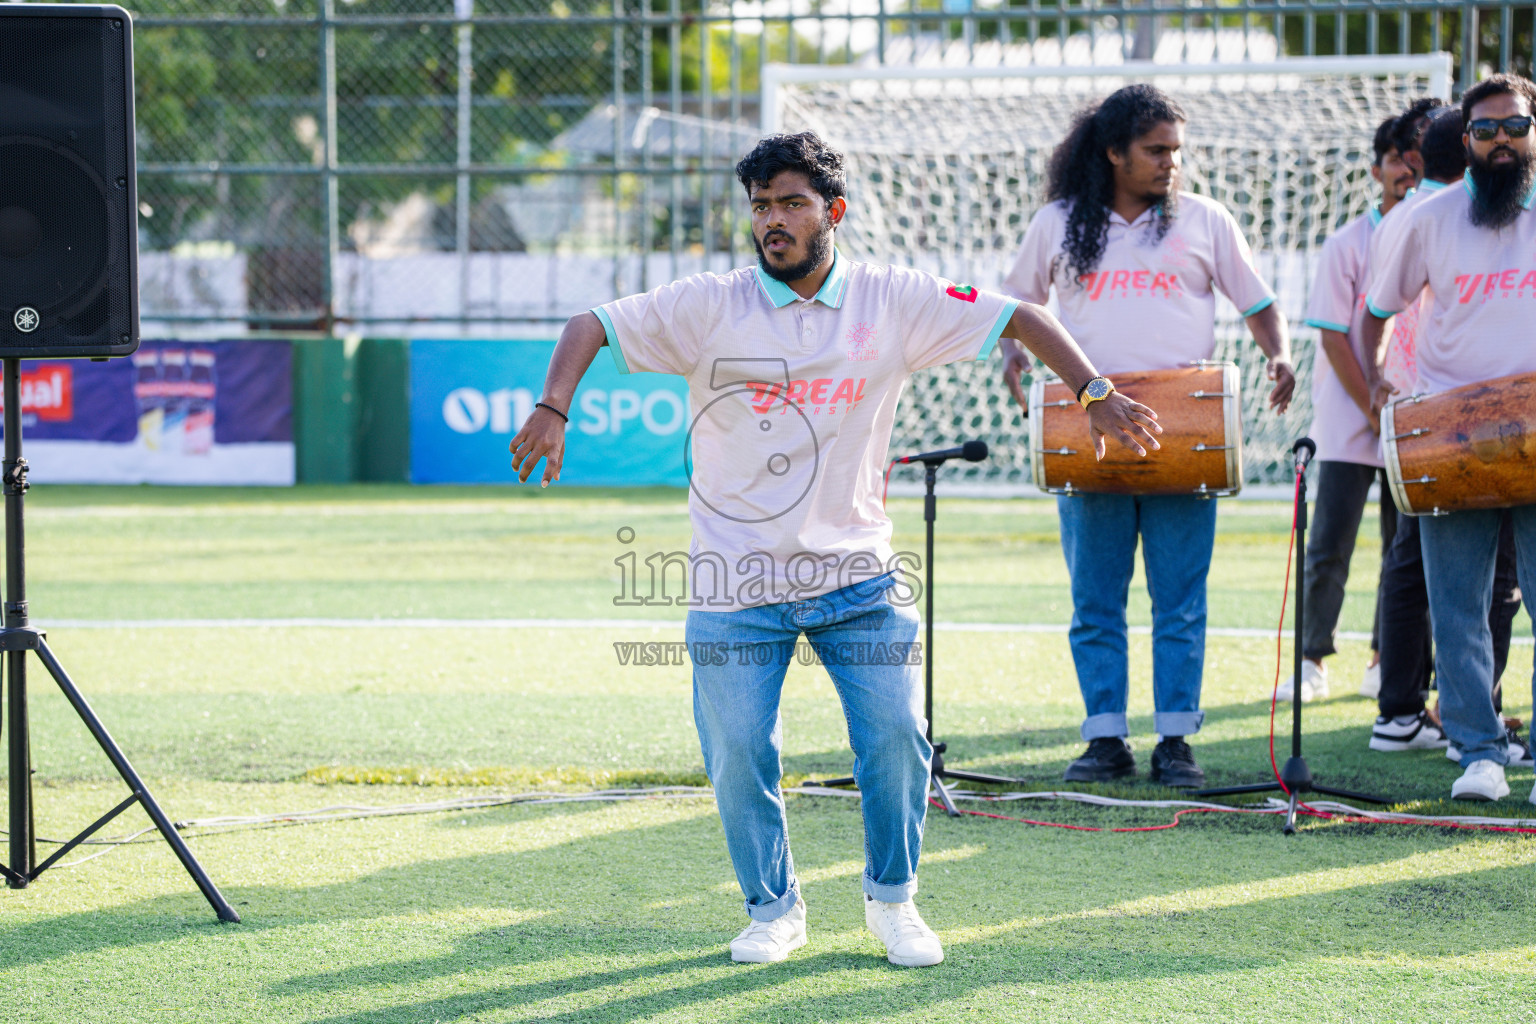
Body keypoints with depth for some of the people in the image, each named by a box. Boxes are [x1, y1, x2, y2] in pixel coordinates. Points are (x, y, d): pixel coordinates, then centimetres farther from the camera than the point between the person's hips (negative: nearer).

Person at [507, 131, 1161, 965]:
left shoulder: (892, 302, -1)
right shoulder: (710, 307, -5)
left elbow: (1016, 318, 5)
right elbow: (590, 327, -6)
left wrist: (1095, 394, -4)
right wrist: (553, 409, -24)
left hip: (856, 574, 1)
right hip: (736, 583, -1)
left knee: (896, 735, -6)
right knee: (739, 755, -2)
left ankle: (892, 898, 18)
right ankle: (773, 909, 22)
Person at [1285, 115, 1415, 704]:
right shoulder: (1348, 245, -3)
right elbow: (1334, 339, -7)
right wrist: (1376, 411, -12)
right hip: (1349, 427, -3)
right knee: (1328, 549, -4)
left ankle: (1387, 661, 17)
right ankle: (1312, 663, 5)